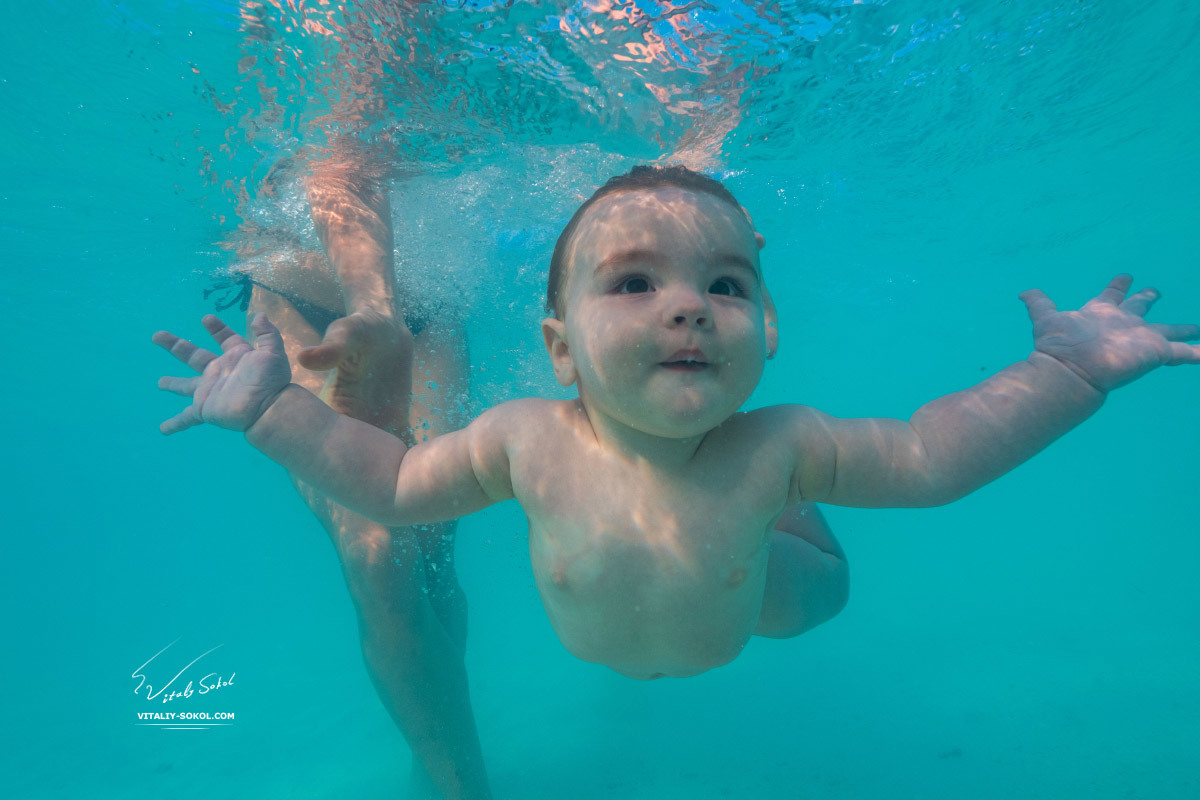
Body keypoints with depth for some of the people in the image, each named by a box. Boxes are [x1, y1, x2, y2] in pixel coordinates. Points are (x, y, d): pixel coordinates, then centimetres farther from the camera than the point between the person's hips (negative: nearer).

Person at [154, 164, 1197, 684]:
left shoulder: (778, 448, -37)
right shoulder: (527, 441, -37)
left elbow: (927, 456, -25)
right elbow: (392, 482, -22)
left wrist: (1067, 367, -29)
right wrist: (274, 407, -27)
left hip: (729, 641, 0)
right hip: (590, 652, 1)